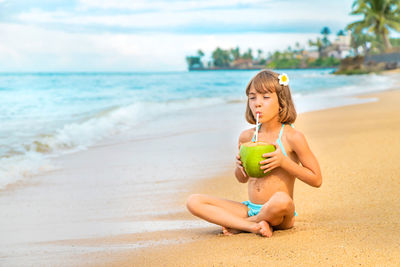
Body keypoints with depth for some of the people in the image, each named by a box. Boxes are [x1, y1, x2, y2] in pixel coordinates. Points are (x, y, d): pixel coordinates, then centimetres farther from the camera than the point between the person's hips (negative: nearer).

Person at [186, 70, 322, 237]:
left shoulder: (292, 137, -6)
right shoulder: (246, 137, 8)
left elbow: (316, 180, -4)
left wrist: (283, 161, -15)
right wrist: (240, 165, -2)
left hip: (281, 216, -4)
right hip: (250, 209, 4)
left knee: (281, 200, -42)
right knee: (193, 202, -11)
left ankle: (239, 225, -11)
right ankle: (254, 226, -20)